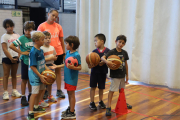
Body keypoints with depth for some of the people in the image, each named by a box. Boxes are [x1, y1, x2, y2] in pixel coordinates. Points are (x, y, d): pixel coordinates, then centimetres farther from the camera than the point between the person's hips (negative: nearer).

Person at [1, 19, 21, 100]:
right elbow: (4, 49, -9)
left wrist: (18, 56, -5)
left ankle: (14, 91, 20)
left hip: (15, 58, 4)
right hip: (6, 58, -4)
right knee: (6, 75, 0)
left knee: (14, 74, 12)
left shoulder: (17, 36, 7)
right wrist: (11, 58, -13)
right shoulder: (4, 36, -4)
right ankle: (5, 92, 5)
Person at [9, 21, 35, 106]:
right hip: (25, 61, -4)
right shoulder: (22, 38, -12)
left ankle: (30, 95, 30)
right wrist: (21, 52, -16)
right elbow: (11, 46, -18)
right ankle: (23, 97, 15)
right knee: (24, 79, 5)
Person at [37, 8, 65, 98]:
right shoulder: (42, 26, -4)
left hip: (58, 52, 3)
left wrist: (64, 53, 9)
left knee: (58, 71, 10)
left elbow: (61, 40, 9)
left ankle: (59, 90, 19)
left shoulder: (58, 26, 4)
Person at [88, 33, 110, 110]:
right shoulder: (94, 51, -3)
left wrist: (104, 62, -21)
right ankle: (92, 102, 19)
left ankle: (100, 101, 31)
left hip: (103, 72, -1)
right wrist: (90, 65, -24)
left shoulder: (107, 51, -8)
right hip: (94, 71, 1)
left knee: (101, 87, 13)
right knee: (93, 87, 6)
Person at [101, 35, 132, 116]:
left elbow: (126, 64, 9)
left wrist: (127, 75, 12)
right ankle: (108, 107, 1)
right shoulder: (112, 52, -13)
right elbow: (102, 58, -24)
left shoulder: (124, 53, 2)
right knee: (112, 90, -5)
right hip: (114, 75, -5)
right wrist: (107, 62, -44)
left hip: (122, 75, 5)